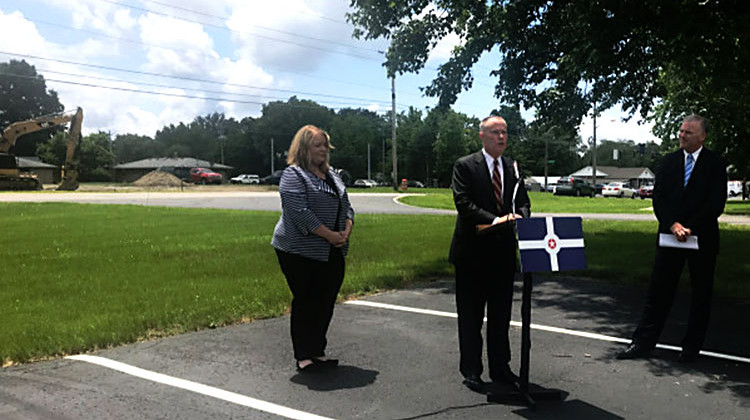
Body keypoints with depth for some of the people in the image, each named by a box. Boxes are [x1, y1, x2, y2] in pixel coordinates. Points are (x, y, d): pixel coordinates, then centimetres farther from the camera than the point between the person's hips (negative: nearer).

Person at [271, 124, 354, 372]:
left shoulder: (331, 175, 17)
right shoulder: (293, 175, -9)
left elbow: (346, 205, 17)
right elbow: (300, 212, -19)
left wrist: (347, 231, -2)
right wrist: (330, 235, -18)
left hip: (332, 253, 7)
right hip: (300, 252, -7)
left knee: (326, 302, 9)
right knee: (305, 302, -2)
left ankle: (318, 352, 19)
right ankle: (303, 356, 7)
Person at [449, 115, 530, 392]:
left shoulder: (513, 168, 12)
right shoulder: (464, 166, -5)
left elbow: (523, 201, 7)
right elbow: (463, 203, -16)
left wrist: (520, 217, -16)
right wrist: (495, 220, -27)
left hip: (503, 252, 5)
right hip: (472, 253, -5)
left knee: (501, 315, 14)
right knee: (470, 316, 6)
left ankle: (500, 368, 27)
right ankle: (471, 371, 18)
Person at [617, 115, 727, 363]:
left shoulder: (715, 165, -1)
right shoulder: (669, 162, 8)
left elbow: (716, 203, -8)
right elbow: (659, 198, 2)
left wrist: (690, 228, -15)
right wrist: (672, 224, -12)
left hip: (702, 238, -2)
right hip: (670, 237, 2)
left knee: (701, 295, 8)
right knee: (658, 291, 3)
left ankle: (692, 347, 21)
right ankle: (643, 343, 7)